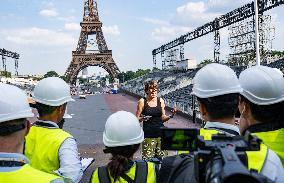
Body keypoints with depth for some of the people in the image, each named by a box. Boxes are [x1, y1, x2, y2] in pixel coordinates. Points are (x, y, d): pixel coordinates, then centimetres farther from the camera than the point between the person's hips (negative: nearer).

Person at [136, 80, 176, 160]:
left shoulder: (161, 101, 6)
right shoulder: (142, 101, -3)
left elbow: (163, 118, 12)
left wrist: (171, 116, -6)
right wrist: (142, 118, -20)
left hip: (161, 133, 3)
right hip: (148, 135, -3)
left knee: (162, 158, 4)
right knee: (148, 159, -3)